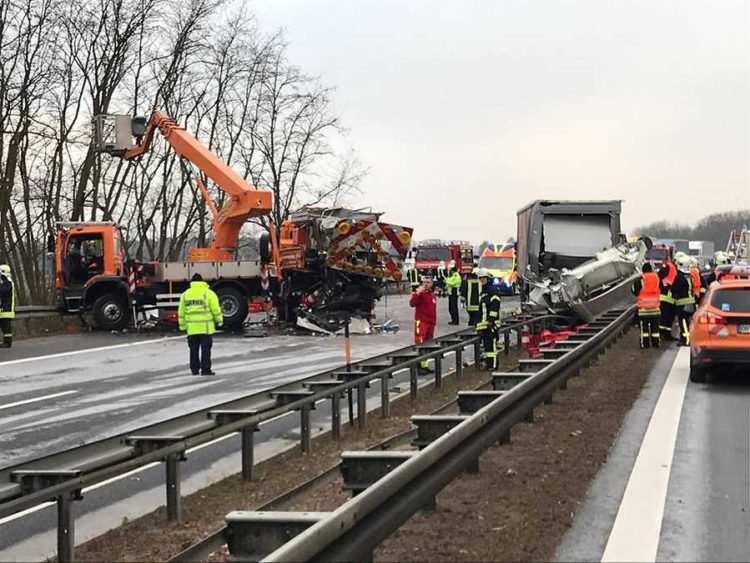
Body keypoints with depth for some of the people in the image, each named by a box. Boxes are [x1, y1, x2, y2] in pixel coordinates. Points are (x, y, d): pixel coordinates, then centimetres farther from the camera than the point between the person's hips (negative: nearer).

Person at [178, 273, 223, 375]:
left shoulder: (185, 294, 7)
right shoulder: (208, 293, -5)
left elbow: (181, 312, 9)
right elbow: (216, 309, -5)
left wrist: (182, 325, 18)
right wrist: (219, 321, 8)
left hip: (192, 328, 3)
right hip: (206, 327, -3)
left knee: (194, 349, 12)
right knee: (206, 349, 1)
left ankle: (194, 369, 15)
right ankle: (205, 369, -2)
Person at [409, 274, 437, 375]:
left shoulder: (432, 294, 15)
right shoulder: (420, 293, -8)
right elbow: (412, 303, -23)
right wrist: (417, 293, -33)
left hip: (430, 323, 8)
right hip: (421, 322, -8)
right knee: (420, 344, -11)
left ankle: (425, 365, 18)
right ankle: (419, 366, -11)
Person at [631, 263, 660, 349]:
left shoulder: (640, 280, -10)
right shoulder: (657, 277, 0)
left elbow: (635, 292, -3)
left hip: (644, 306, -3)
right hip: (655, 305, 3)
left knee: (644, 325, 1)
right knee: (655, 325, 11)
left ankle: (645, 343, -1)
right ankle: (656, 342, 14)